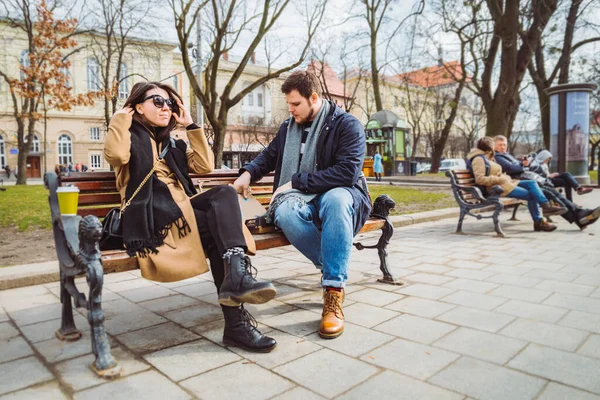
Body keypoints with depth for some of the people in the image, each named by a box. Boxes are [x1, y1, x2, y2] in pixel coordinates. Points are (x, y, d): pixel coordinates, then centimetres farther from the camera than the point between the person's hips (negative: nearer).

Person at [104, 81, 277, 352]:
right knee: (217, 228, -29)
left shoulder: (172, 144, 28)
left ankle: (237, 274, -44)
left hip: (183, 208, 6)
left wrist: (191, 125, 15)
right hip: (152, 215, -5)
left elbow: (204, 165, 13)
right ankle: (236, 321, -34)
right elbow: (115, 154, -16)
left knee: (225, 193, -25)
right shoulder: (131, 138, 10)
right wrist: (121, 118, 0)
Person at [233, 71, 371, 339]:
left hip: (338, 196, -3)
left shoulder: (346, 125, -3)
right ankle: (336, 272, -18)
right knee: (284, 211, -35)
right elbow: (268, 156, 31)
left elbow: (348, 171, -16)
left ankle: (333, 291, -36)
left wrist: (296, 182, -17)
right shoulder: (288, 127, 15)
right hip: (302, 201, 4)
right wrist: (248, 173, 9)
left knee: (335, 198, -42)